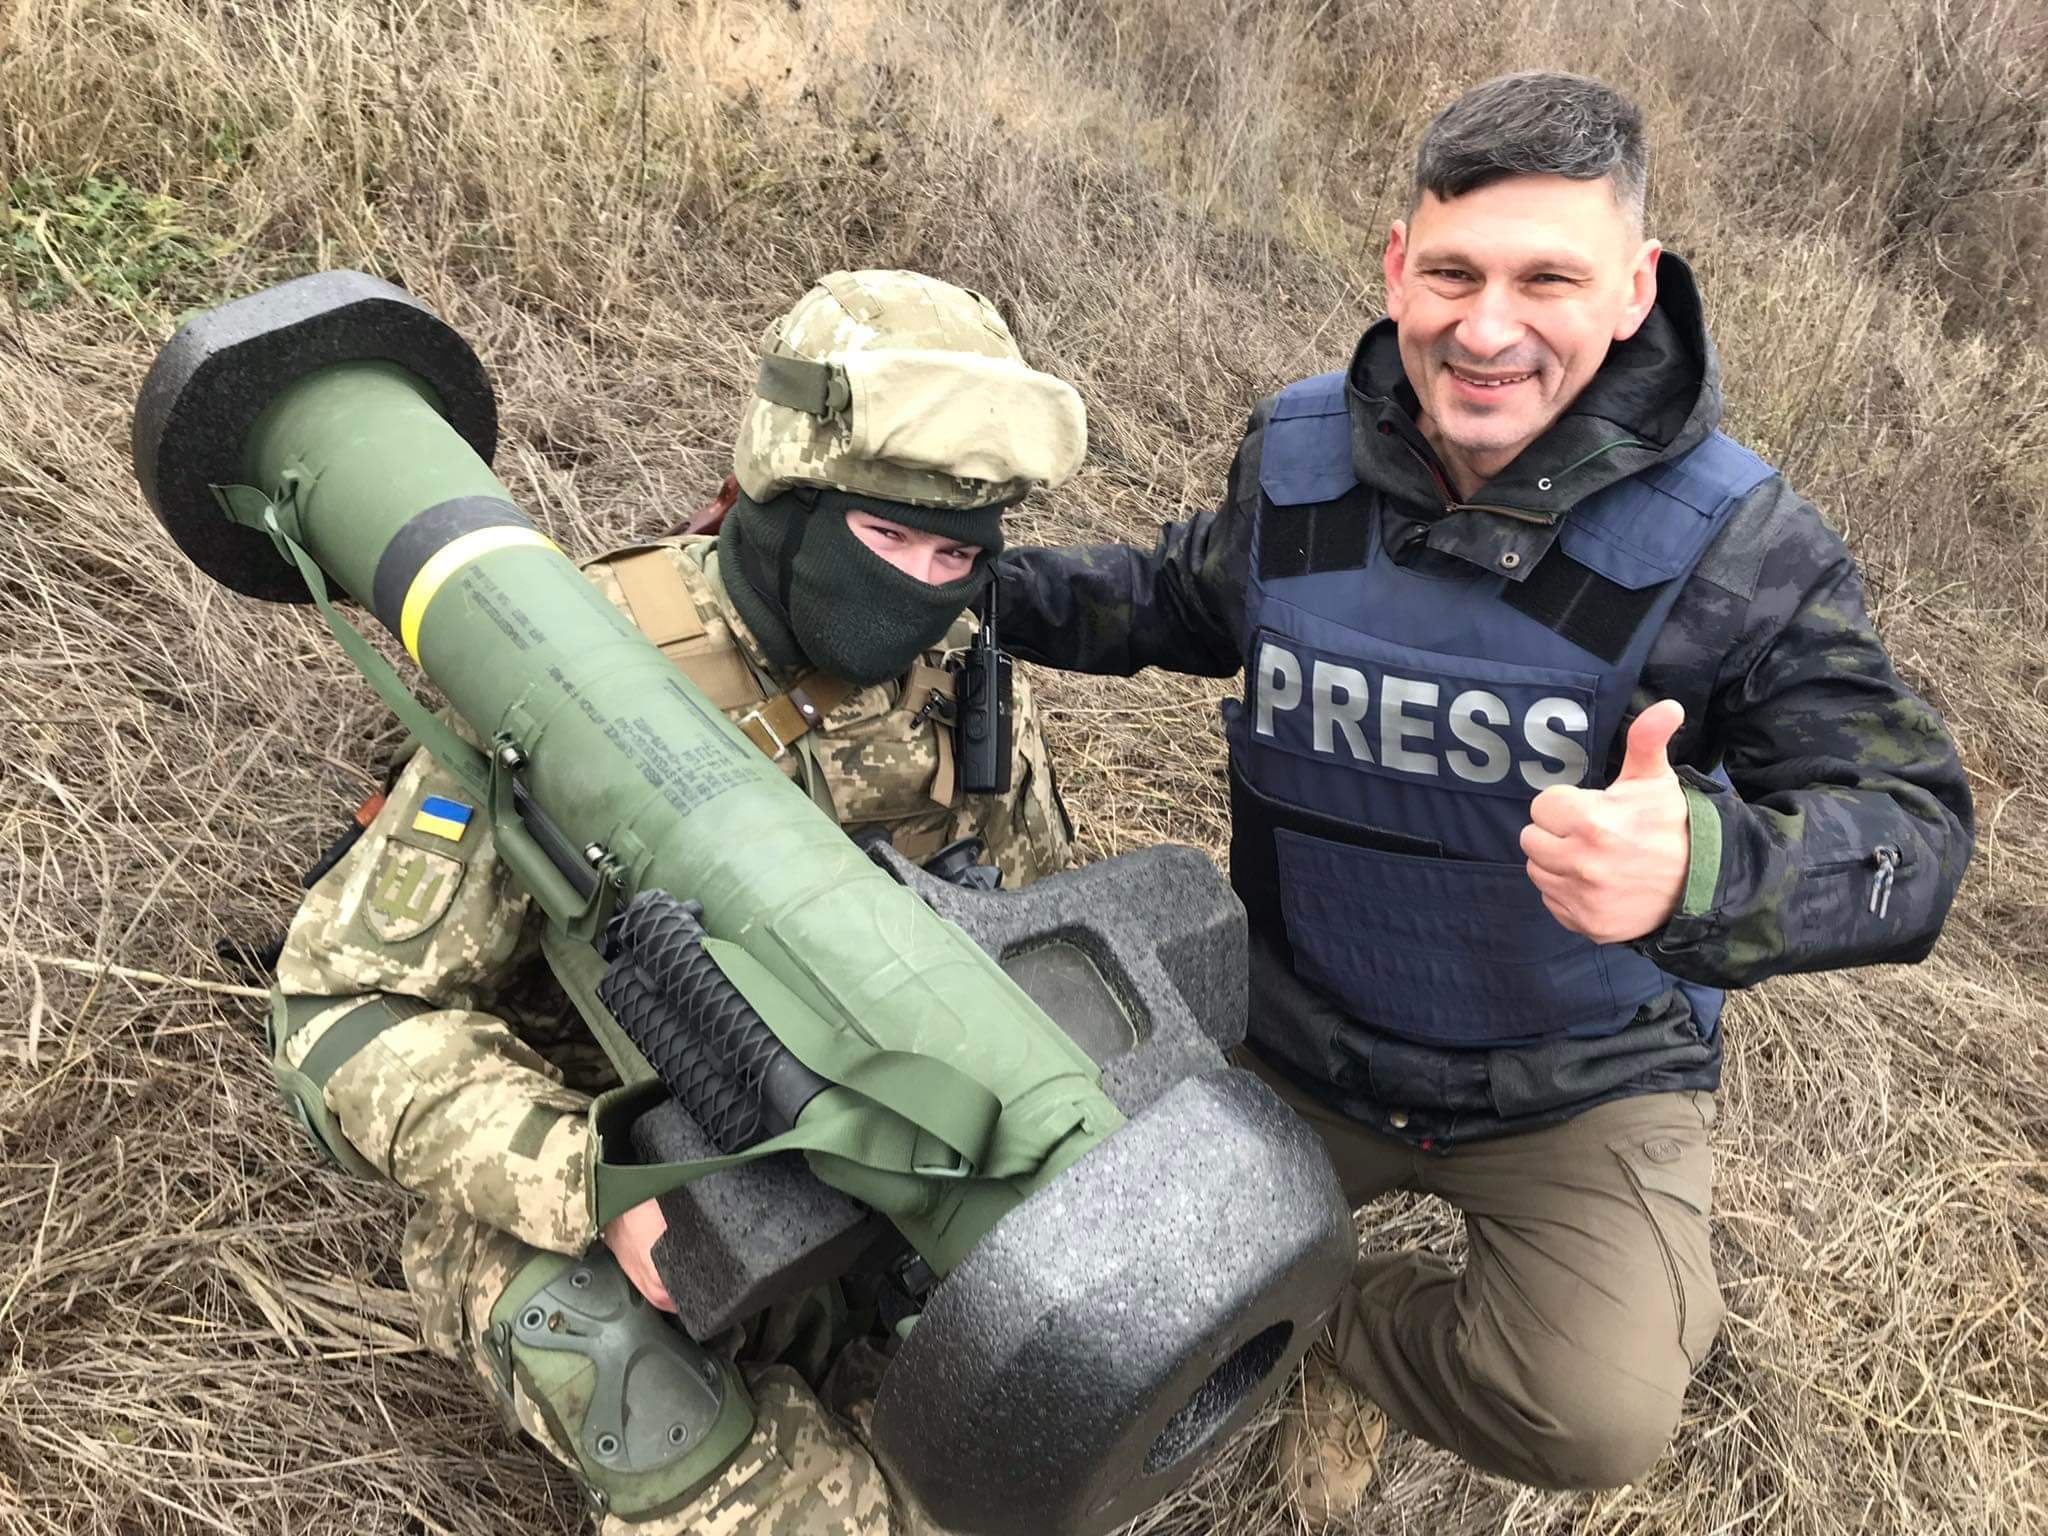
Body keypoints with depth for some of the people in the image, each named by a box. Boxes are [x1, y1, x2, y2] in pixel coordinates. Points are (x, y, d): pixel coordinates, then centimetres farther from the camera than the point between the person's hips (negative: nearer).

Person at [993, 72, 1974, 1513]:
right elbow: (1190, 598, 12)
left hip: (1581, 1079, -3)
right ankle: (1425, 1309, 29)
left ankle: (1351, 1335, 11)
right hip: (1304, 1033, 4)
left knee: (1595, 1420, -24)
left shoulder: (1734, 543, -21)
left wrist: (1705, 867, -48)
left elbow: (1910, 825, -24)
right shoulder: (1297, 456, -9)